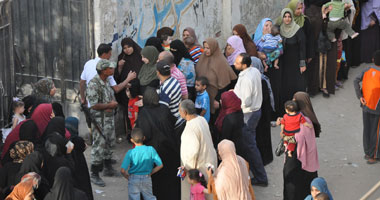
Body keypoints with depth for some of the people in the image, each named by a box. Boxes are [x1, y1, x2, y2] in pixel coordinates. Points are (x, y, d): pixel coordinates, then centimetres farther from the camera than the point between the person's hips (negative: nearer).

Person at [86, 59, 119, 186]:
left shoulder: (107, 82, 8)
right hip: (99, 120, -9)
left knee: (108, 144, 18)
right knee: (98, 146, -4)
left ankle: (108, 168, 32)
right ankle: (94, 174, 4)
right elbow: (94, 105, -25)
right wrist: (110, 105, -15)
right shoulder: (94, 84, -22)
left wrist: (112, 105, -1)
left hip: (109, 118, 9)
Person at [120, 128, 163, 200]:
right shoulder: (151, 150, -12)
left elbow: (123, 170, -20)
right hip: (147, 179, 2)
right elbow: (160, 165, -8)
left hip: (133, 179, -2)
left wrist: (128, 177, 0)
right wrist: (150, 173, 6)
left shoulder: (130, 153, -16)